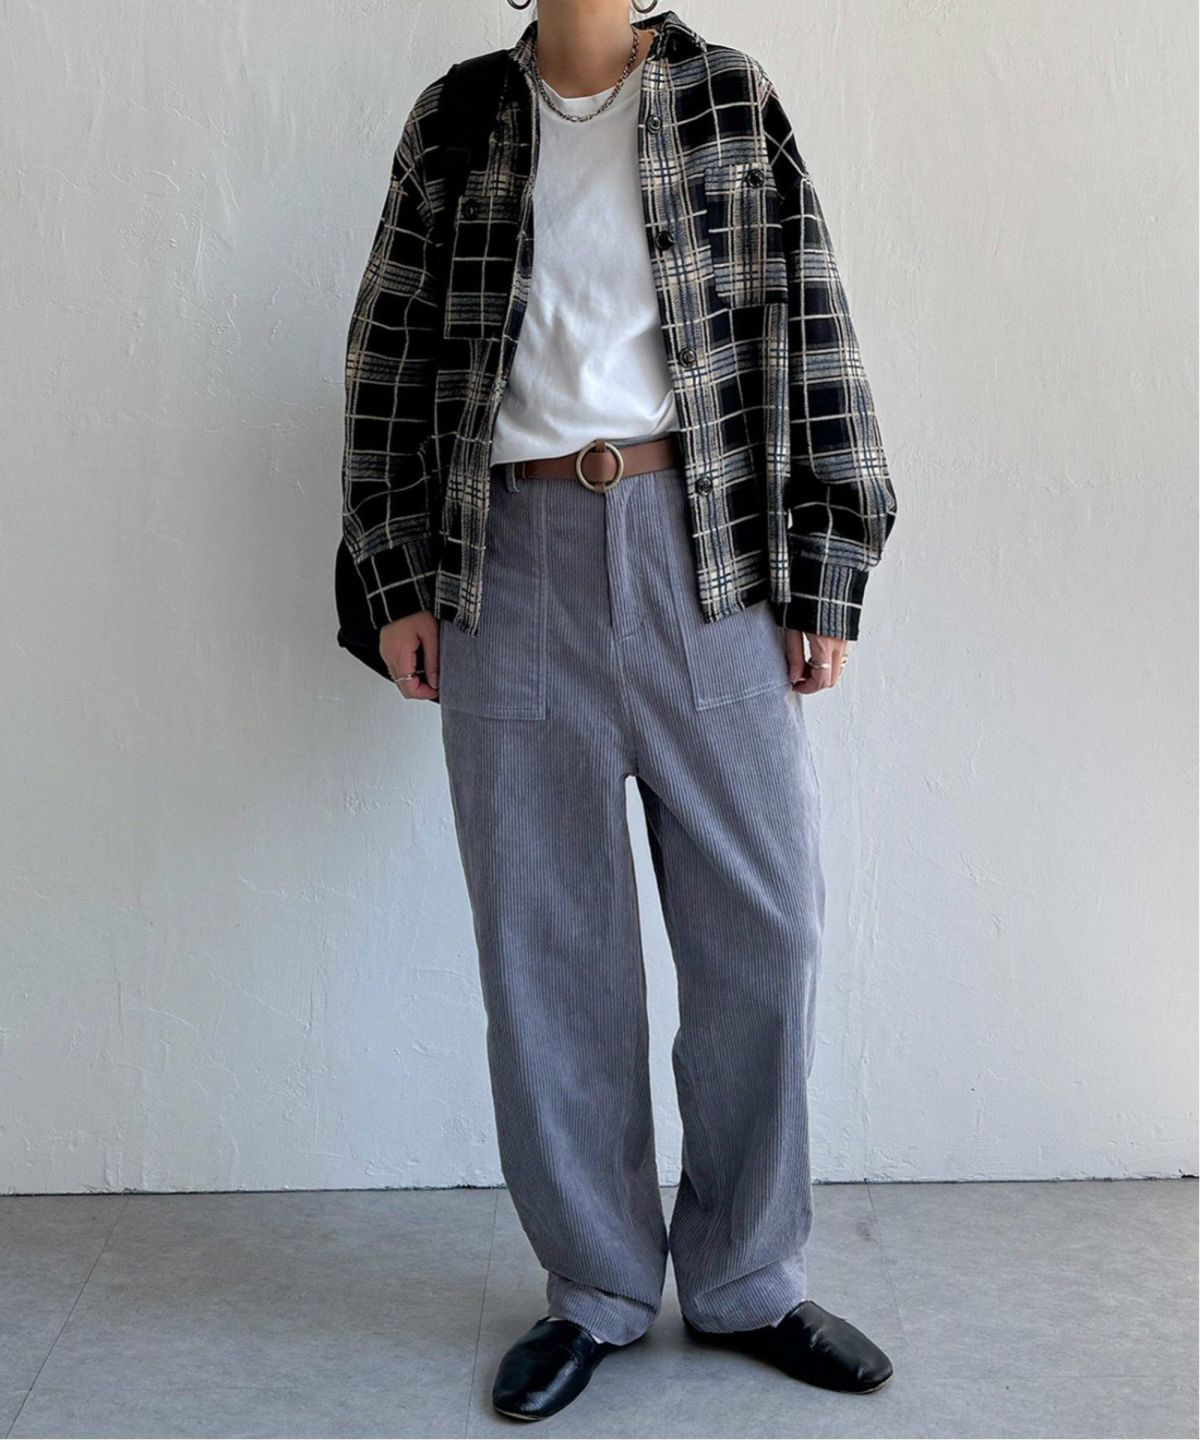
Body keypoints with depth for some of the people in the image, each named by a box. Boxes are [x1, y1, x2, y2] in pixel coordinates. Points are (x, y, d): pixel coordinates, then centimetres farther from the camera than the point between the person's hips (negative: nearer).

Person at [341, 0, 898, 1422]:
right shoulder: (453, 121, 10)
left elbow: (812, 332, 3)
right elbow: (391, 355, 10)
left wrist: (825, 579, -2)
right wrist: (398, 580, 4)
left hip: (709, 555, 0)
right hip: (514, 562, 1)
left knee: (762, 928, 2)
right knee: (545, 941, 5)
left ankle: (745, 1279, 22)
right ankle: (596, 1290, 21)